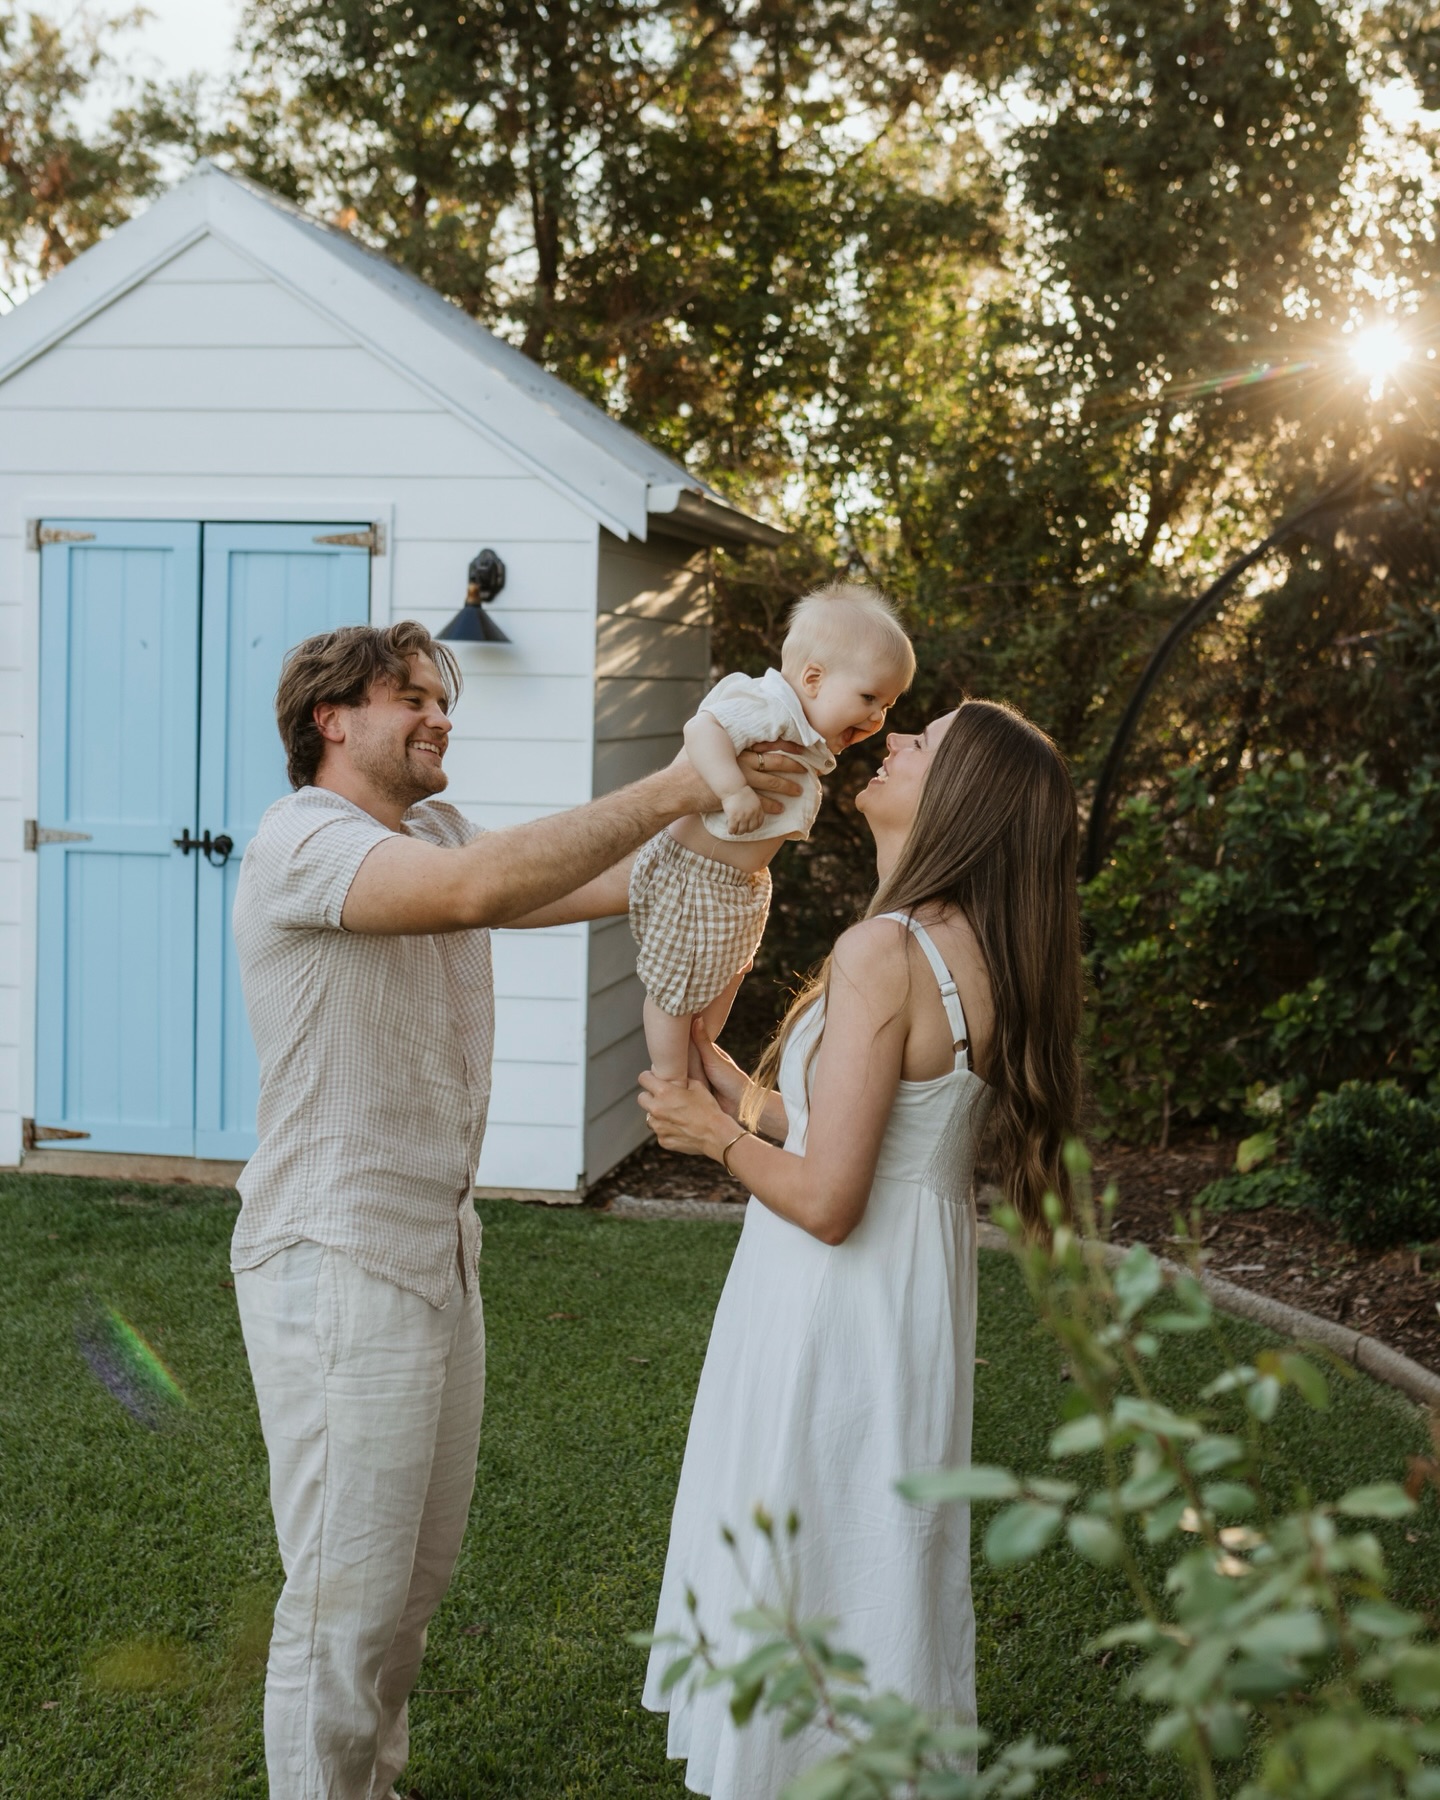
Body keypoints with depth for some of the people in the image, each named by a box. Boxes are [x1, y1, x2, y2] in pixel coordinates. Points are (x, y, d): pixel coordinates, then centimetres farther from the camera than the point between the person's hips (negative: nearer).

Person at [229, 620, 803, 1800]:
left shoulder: (434, 832, 12)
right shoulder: (303, 840, -17)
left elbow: (605, 886, 2)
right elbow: (479, 889, -36)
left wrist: (717, 819, -15)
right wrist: (671, 790, -34)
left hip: (435, 1250, 9)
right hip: (339, 1264, -9)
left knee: (418, 1572, 20)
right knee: (348, 1594, -1)